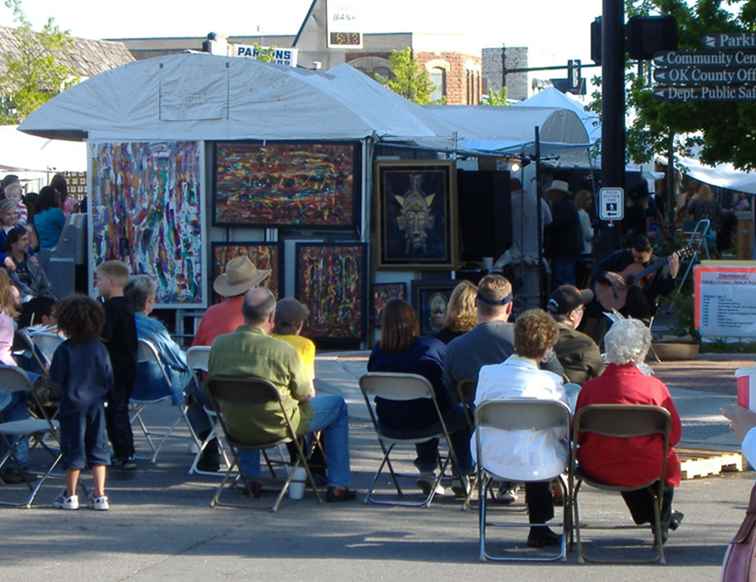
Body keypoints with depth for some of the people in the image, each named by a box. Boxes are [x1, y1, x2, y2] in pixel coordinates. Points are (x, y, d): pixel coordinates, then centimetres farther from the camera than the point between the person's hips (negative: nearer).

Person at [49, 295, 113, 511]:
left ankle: (70, 495, 13)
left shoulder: (64, 349, -13)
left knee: (73, 449, 5)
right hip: (96, 404, 3)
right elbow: (109, 378, 2)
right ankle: (99, 495, 5)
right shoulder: (100, 348, -3)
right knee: (98, 449, 8)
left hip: (72, 406, -3)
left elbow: (55, 378, -11)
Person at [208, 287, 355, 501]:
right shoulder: (283, 351, -22)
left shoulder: (218, 345, -10)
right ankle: (338, 485, 17)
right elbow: (305, 396, -10)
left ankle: (250, 478, 39)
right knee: (337, 405, 17)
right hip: (277, 427, -5)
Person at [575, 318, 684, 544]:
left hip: (598, 470, 2)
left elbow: (578, 436, 0)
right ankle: (662, 522, 47)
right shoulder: (655, 387, -13)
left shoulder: (590, 387, -10)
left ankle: (648, 516, 55)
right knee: (669, 460, 30)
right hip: (646, 471, -2)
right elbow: (674, 435, -5)